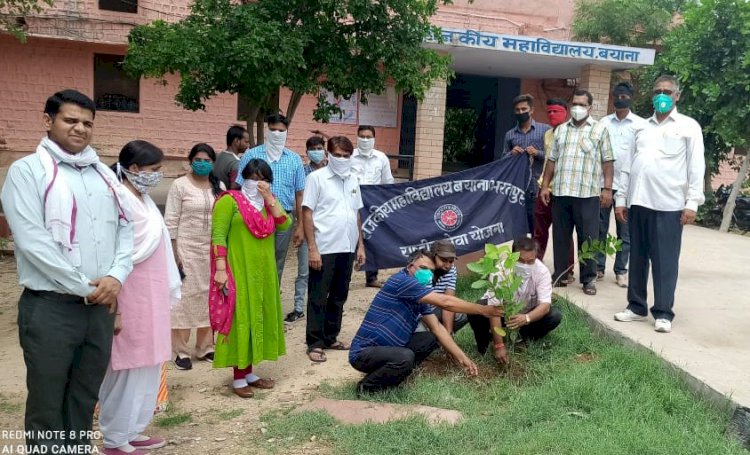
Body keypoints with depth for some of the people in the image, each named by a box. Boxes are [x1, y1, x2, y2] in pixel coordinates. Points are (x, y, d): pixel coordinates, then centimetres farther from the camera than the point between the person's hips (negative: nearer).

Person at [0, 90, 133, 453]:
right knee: (46, 406, 6)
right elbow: (32, 241, -13)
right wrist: (84, 287, -14)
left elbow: (126, 229, 9)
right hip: (50, 307, -5)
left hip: (100, 306, 5)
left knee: (85, 401, 16)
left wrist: (116, 276, -8)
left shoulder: (104, 174, 13)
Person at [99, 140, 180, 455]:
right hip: (131, 298, -9)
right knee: (128, 368, 3)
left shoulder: (145, 200, 10)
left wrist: (167, 292, 14)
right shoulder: (120, 201, -17)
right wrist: (114, 308, -19)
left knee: (147, 366, 14)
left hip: (151, 296, 9)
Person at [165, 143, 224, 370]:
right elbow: (171, 222, -6)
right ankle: (180, 351, 10)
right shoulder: (180, 185, -4)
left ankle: (205, 346, 22)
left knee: (209, 296, 9)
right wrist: (173, 254, -10)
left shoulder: (219, 186, 8)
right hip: (187, 249, -4)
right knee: (185, 296, -1)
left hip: (213, 250, 4)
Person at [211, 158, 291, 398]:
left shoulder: (269, 203, 13)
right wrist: (221, 269, -20)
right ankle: (239, 377, 7)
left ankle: (248, 372, 23)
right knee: (241, 319, -2)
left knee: (258, 317, 11)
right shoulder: (230, 201, -6)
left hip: (263, 272, 7)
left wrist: (269, 198, -9)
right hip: (239, 271, -7)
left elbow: (284, 225, -3)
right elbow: (218, 236, -13)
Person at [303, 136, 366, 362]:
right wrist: (312, 248, -14)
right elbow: (307, 213, -8)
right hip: (324, 249, -6)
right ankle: (314, 343, 13)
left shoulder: (352, 180, 12)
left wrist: (360, 245, 13)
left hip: (347, 249, 6)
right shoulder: (317, 177, -5)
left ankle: (330, 338, 28)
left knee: (339, 296, 14)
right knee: (318, 298, 3)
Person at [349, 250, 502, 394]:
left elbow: (437, 328, 8)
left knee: (431, 339, 7)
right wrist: (484, 310, -15)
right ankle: (367, 386, -8)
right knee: (405, 357, -34)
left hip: (389, 348, 9)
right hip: (364, 352, -9)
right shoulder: (402, 281, -19)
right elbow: (445, 302, -22)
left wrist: (462, 358, 0)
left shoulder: (419, 297, 10)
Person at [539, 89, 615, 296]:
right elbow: (552, 160, 16)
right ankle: (560, 274, 19)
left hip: (588, 193, -3)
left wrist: (607, 188, -6)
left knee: (588, 238, 1)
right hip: (561, 192, 4)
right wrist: (545, 185, 9)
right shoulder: (561, 129, 15)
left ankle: (589, 279, 11)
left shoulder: (600, 129, 5)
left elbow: (607, 161, 2)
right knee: (560, 236, 8)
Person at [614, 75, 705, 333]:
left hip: (669, 204, -4)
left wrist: (692, 203, -10)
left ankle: (663, 313, 7)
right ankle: (636, 306, 20)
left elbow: (696, 167, -2)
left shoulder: (689, 127, 5)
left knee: (665, 261, -1)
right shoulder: (642, 127, 17)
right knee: (638, 258, 10)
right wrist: (621, 198, 10)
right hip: (638, 202, 4)